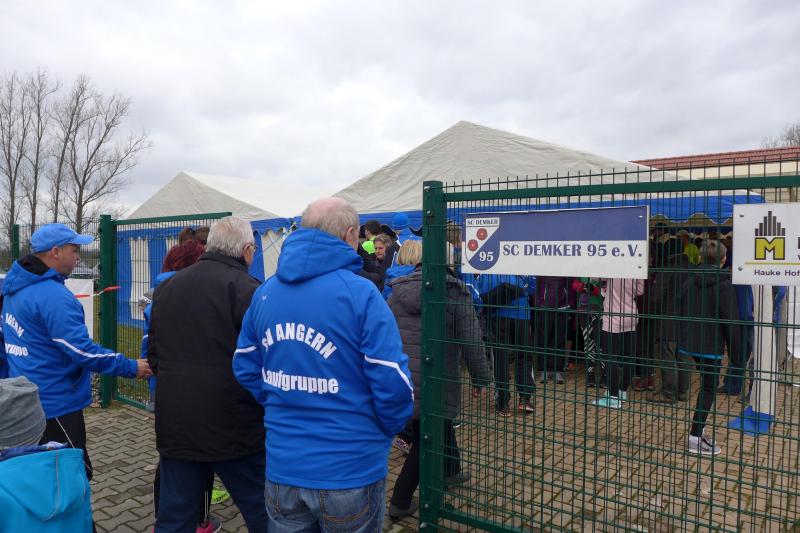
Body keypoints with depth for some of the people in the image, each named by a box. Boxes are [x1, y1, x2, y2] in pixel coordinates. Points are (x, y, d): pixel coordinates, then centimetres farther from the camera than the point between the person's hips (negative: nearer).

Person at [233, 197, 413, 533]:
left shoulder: (264, 292, 2)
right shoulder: (360, 293, -17)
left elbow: (246, 368, 8)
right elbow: (393, 383, -19)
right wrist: (389, 429, 0)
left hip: (281, 467, 5)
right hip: (350, 471, -4)